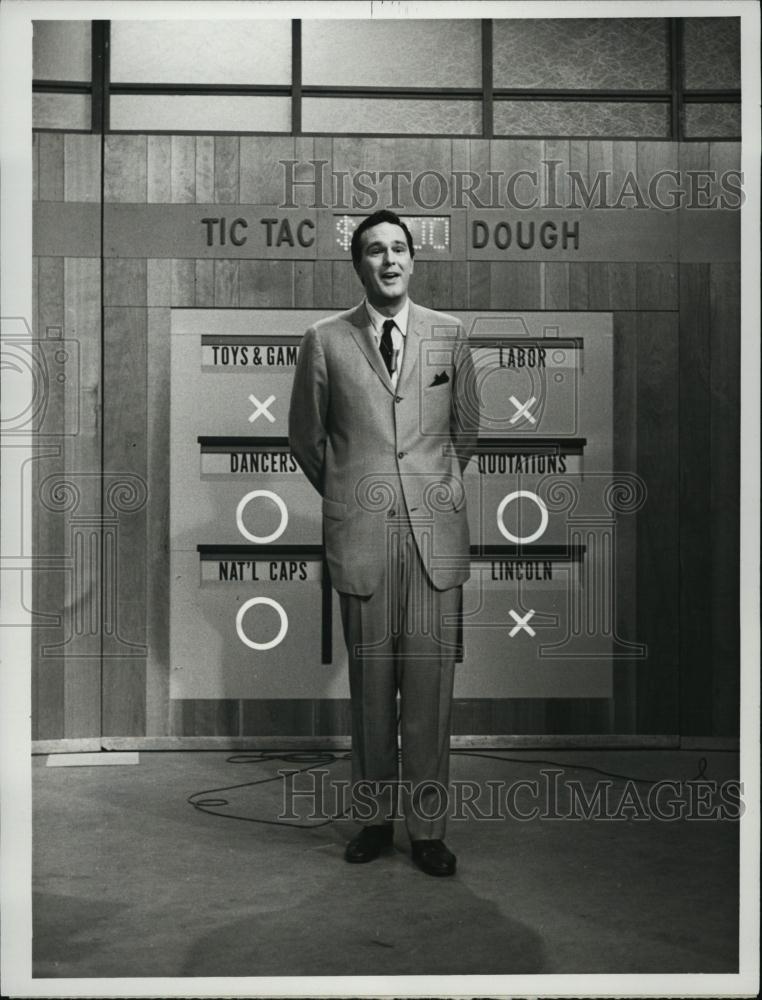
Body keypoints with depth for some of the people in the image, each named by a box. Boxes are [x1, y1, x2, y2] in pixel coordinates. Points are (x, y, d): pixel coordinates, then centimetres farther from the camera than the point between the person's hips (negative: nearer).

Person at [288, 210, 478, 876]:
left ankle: (428, 828, 12)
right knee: (371, 683, 6)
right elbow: (306, 435, 15)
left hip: (435, 529, 1)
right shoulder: (326, 341, 4)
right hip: (361, 531, 0)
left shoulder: (449, 335, 8)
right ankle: (376, 817, 20)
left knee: (431, 682, 1)